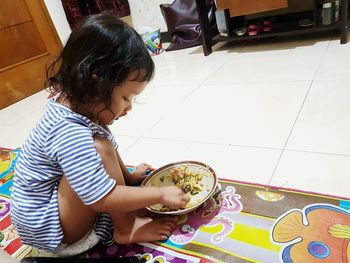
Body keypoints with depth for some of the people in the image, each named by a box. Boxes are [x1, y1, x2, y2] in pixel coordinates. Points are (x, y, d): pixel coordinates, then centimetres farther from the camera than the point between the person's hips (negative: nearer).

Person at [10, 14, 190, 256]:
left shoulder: (75, 104, -8)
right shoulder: (70, 134, -35)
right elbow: (103, 199, -32)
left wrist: (128, 176, 8)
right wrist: (160, 194, -23)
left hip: (56, 207, 9)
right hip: (51, 232, -9)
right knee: (100, 150, -29)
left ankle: (131, 209, 4)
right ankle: (126, 229, -10)